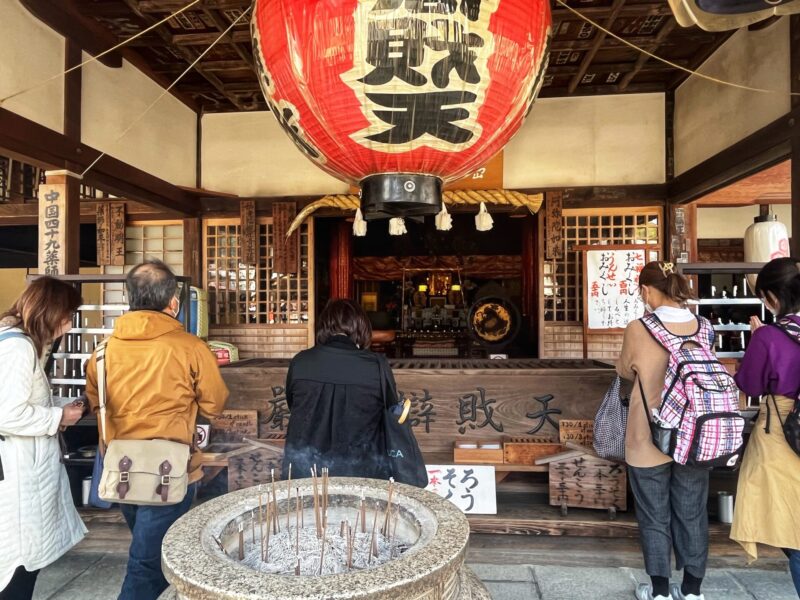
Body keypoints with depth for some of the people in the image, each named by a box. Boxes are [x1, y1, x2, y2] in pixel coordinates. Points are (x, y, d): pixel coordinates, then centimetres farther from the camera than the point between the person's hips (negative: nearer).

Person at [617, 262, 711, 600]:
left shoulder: (639, 329, -17)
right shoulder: (705, 328, -4)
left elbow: (625, 372, 0)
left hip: (650, 440, -4)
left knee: (654, 516, 11)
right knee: (692, 514, 17)